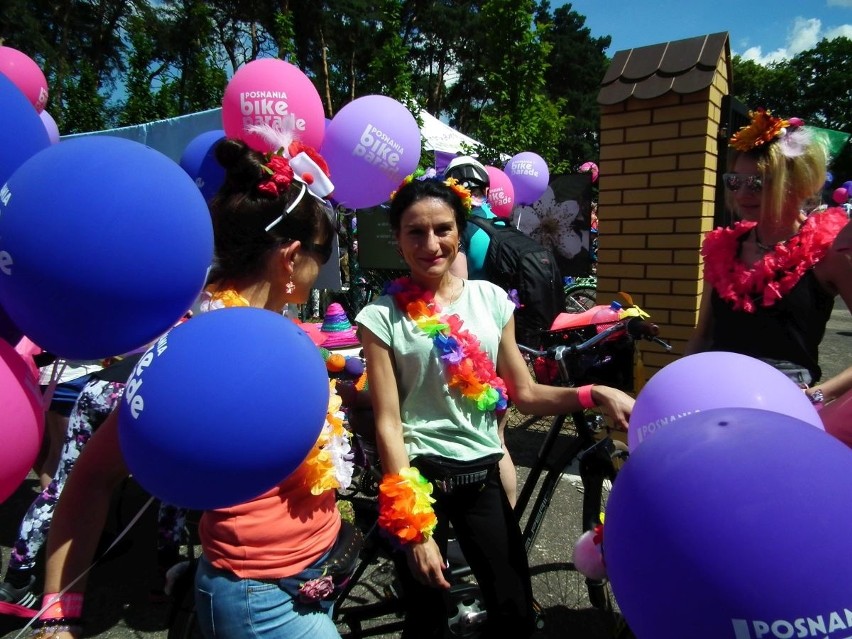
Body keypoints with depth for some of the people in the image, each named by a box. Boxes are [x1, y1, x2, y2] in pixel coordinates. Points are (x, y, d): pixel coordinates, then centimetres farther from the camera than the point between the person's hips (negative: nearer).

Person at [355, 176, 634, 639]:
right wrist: (414, 528, -13)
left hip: (483, 475, 3)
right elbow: (388, 424, -12)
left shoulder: (491, 299, -1)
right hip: (419, 477, -3)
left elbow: (525, 395, 3)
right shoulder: (381, 316, -10)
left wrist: (595, 395, -13)